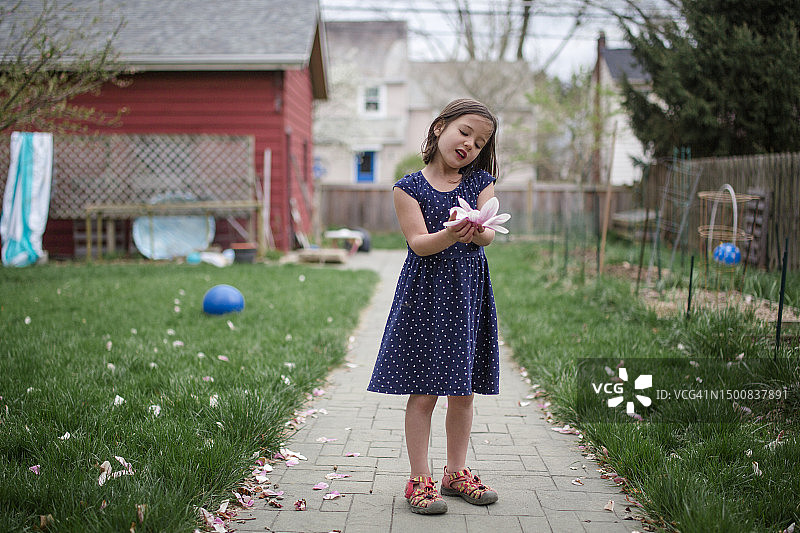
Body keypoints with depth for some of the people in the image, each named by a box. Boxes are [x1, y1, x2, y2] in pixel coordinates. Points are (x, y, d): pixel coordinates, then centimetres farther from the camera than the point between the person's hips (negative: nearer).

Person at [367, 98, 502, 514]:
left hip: (468, 293, 3)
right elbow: (418, 242, -12)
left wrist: (476, 231, -32)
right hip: (425, 292, -3)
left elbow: (489, 235, -8)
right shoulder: (409, 187, -1)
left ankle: (456, 472, 25)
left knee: (462, 392, 10)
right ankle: (420, 479, 10)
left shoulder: (481, 182, 7)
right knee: (422, 393, -1)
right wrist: (450, 235, -32)